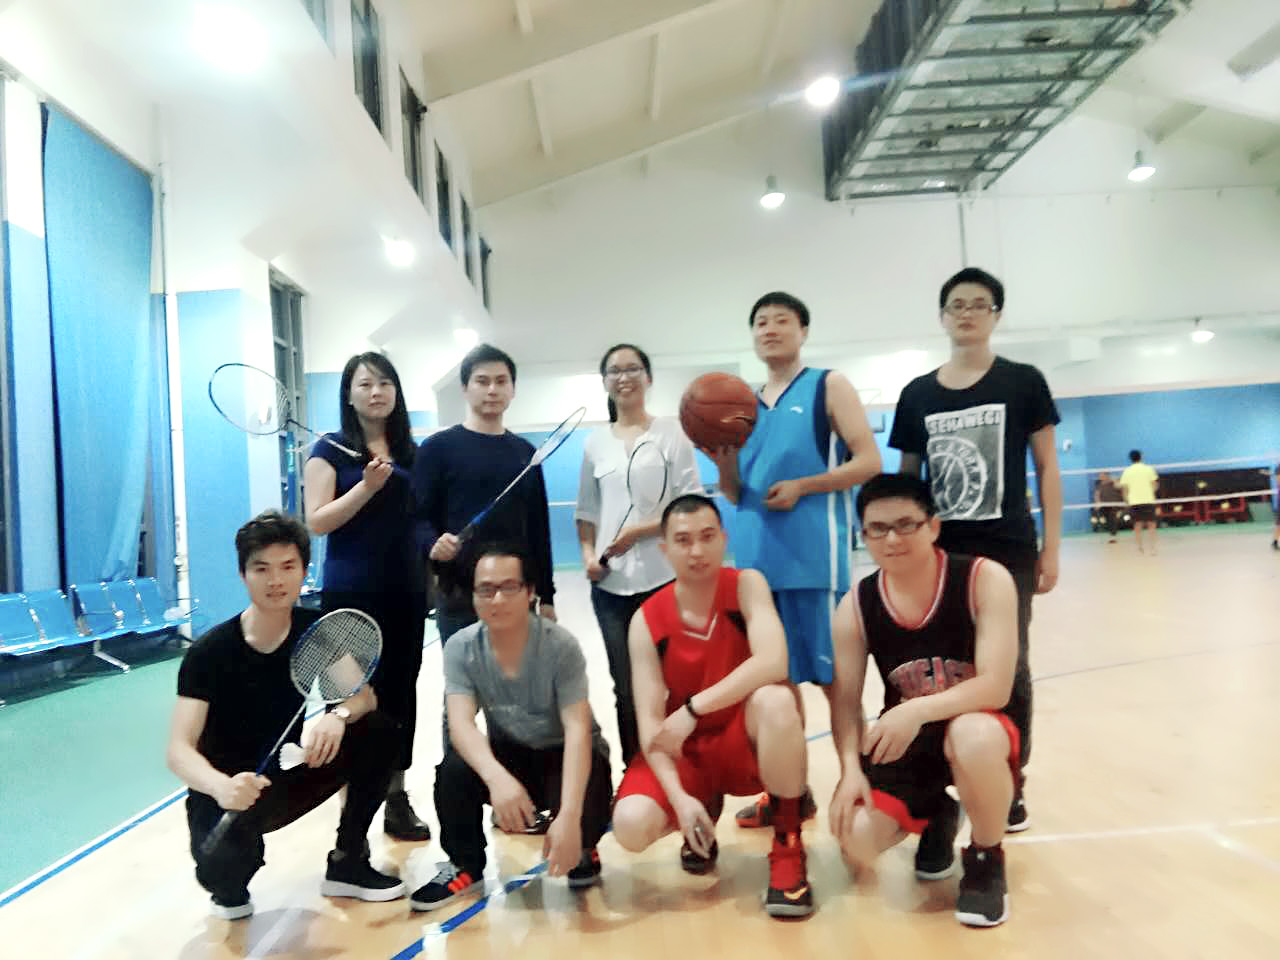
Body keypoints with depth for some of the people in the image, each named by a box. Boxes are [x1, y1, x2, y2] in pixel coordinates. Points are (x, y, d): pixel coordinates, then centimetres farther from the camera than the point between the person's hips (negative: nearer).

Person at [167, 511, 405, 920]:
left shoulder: (318, 631, -9)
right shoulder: (208, 653, -20)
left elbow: (363, 694, -11)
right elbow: (179, 750, -25)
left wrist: (338, 716, -36)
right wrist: (222, 786, -48)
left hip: (290, 777, 4)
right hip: (228, 793, -4)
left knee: (378, 731, -17)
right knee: (220, 869, -35)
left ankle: (347, 863, 1)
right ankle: (229, 884, 8)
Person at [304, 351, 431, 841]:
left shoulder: (411, 451, 10)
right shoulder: (331, 449, -3)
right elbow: (317, 521, -12)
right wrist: (367, 486, -22)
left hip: (406, 592, 5)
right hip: (352, 595, -4)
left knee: (401, 692, 9)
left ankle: (397, 798, 20)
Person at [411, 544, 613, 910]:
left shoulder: (560, 646, -24)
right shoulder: (460, 648, -16)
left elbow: (577, 730, -30)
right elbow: (461, 724, -28)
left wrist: (569, 817, -43)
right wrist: (497, 778, -49)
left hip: (565, 755, -2)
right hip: (508, 755, 3)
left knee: (585, 807, -33)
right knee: (453, 769, -27)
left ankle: (582, 849, 7)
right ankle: (465, 866, 0)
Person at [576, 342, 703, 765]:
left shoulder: (672, 432, 3)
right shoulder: (595, 442, 11)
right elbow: (586, 511, 14)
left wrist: (638, 531, -12)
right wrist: (588, 554, -3)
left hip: (666, 579, -3)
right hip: (612, 584, 3)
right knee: (626, 690, 8)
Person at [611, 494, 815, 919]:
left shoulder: (747, 585, -14)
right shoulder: (647, 621, -10)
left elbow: (773, 664, -31)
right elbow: (649, 721, -13)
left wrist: (693, 709, -31)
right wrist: (679, 797, -27)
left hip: (748, 741, -2)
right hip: (686, 751, 2)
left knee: (775, 699, -36)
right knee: (631, 825, -24)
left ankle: (788, 846, -14)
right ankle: (706, 813, 13)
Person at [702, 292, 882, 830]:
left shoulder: (829, 386, 3)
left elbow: (869, 462, -5)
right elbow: (737, 494, 15)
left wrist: (802, 486, -15)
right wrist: (722, 462, -6)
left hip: (813, 558, -5)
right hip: (756, 560, 6)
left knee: (833, 675, 0)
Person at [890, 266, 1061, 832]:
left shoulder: (1023, 383, 1)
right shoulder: (916, 395, 7)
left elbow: (1047, 468, 2)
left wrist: (1051, 547, -3)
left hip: (1009, 550, -2)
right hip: (939, 553, 2)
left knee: (1008, 669, 5)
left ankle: (1010, 787, 20)